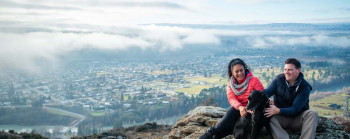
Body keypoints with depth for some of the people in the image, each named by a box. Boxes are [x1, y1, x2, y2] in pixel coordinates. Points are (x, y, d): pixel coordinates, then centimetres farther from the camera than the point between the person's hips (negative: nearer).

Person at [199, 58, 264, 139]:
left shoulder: (254, 81, -6)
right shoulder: (230, 84, 6)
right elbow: (232, 98, -10)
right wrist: (240, 107, -32)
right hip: (238, 109, 3)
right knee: (231, 110, -32)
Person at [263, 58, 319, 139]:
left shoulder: (304, 87, -10)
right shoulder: (279, 79, 2)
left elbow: (295, 109, -18)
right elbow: (267, 92, -11)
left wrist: (278, 110, -33)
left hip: (297, 119, -1)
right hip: (281, 118, 2)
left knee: (313, 114, -29)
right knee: (269, 116, -30)